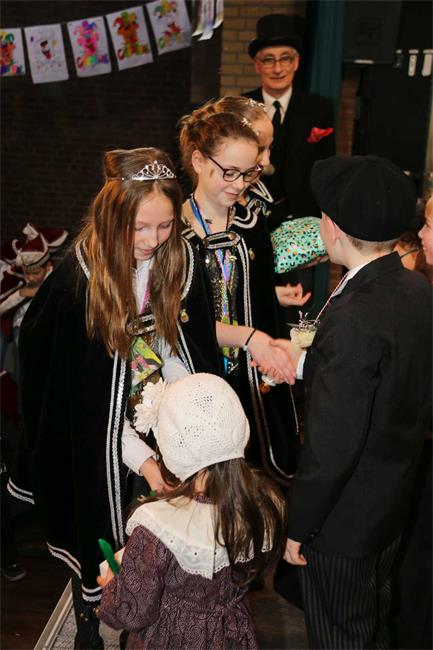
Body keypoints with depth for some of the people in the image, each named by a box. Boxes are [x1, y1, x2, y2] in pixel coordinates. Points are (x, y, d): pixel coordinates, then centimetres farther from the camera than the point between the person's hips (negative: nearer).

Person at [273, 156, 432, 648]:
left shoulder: (355, 317, -32)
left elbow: (332, 445, -28)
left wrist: (298, 525, -15)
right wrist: (303, 362, 11)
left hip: (343, 519, -8)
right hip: (393, 502, 8)